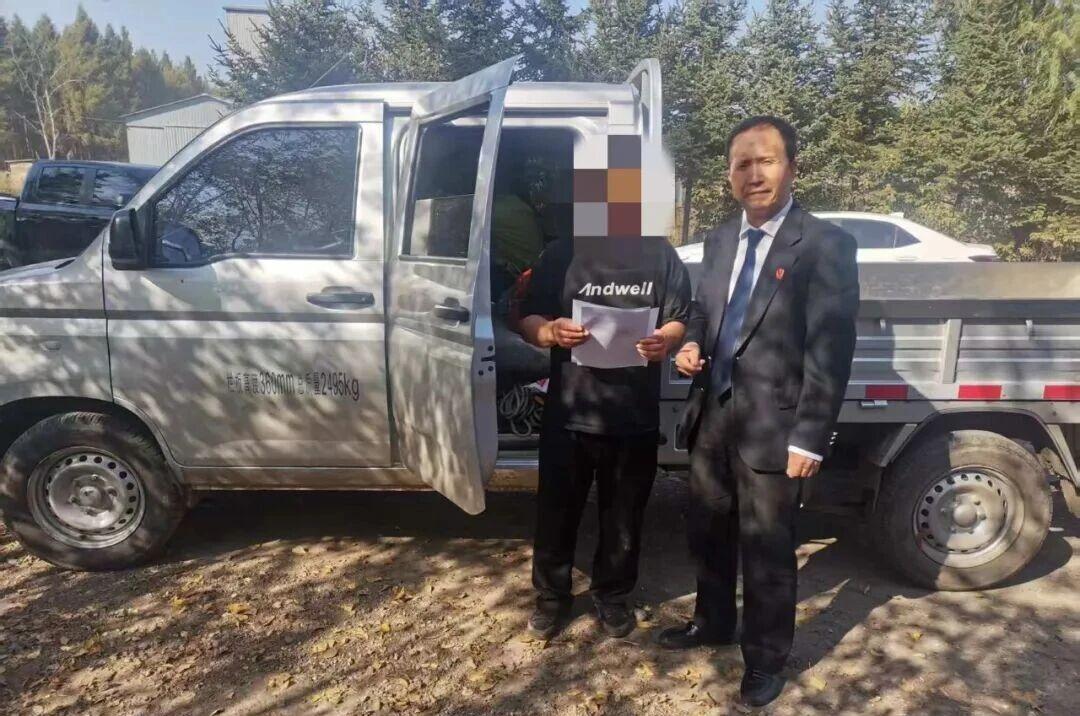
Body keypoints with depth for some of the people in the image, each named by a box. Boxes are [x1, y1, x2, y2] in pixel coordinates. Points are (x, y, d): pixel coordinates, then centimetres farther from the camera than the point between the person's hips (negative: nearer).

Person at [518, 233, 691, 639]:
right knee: (556, 511, 10)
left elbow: (680, 321, 5)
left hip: (636, 416, 1)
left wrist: (666, 341, -19)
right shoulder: (561, 253, 5)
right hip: (569, 412, 0)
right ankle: (551, 597, 31)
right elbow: (528, 321, 3)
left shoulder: (661, 254, 6)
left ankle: (612, 597, 35)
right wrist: (552, 331, -20)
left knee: (624, 516, 14)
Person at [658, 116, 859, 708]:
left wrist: (810, 438, -17)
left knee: (767, 548, 10)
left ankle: (765, 659, 32)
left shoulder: (825, 245, -12)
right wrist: (690, 345, -3)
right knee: (707, 531, 20)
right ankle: (712, 623, 45)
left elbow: (830, 351, -15)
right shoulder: (719, 241, 9)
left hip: (772, 427, -6)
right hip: (712, 416, 6)